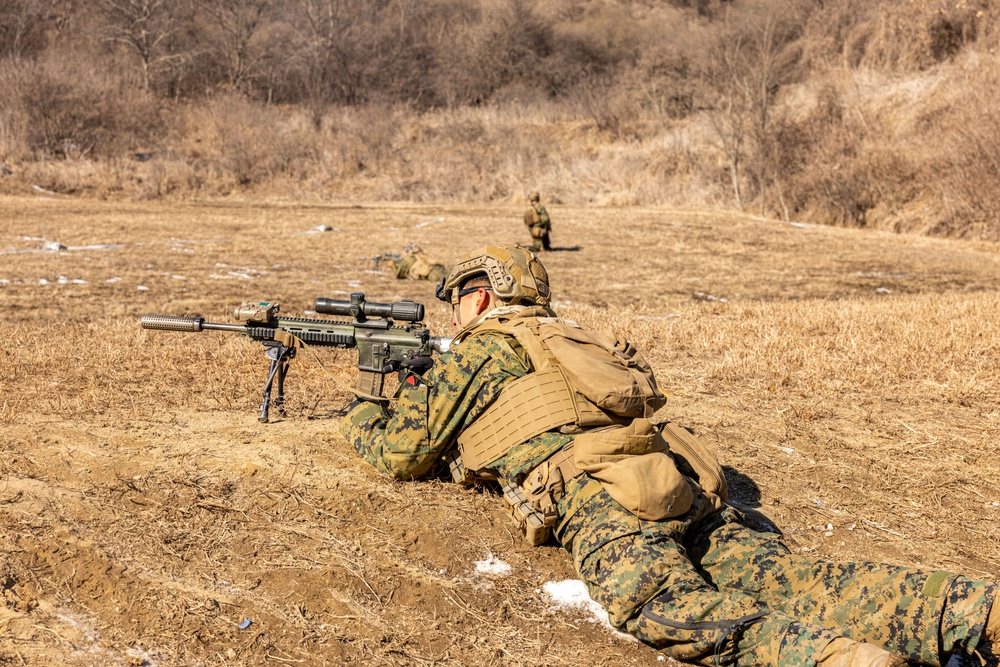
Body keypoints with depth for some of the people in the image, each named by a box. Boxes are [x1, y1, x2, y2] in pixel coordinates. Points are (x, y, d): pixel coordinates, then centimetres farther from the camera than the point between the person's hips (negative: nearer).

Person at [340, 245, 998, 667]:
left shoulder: (477, 352, 17)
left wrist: (363, 416, 44)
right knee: (793, 579, -11)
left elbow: (402, 451, 20)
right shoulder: (570, 337, 37)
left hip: (598, 491, -7)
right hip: (685, 481, 7)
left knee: (662, 606, -33)